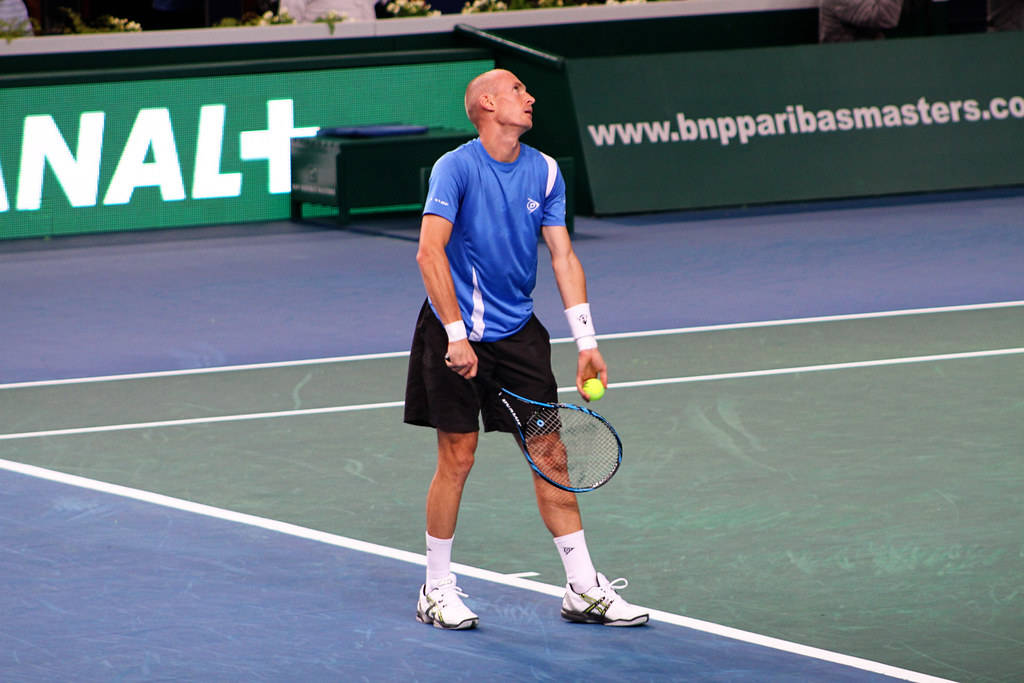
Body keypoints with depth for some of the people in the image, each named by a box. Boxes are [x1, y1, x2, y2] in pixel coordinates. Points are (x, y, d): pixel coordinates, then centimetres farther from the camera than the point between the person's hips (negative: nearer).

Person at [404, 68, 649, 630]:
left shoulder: (545, 172, 4)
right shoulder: (456, 167, -13)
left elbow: (564, 257, 5)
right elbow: (430, 253, -20)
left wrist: (586, 342, -1)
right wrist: (457, 335, -26)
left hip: (518, 331, 5)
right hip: (456, 335, -5)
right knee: (457, 457, -2)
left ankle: (583, 589, 7)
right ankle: (437, 590, 13)